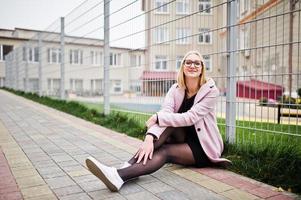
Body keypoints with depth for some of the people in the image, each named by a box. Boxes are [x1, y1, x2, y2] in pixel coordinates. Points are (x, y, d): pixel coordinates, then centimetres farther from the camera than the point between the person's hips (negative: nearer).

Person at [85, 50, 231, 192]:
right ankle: (129, 166, -36)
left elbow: (190, 117, -26)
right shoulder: (176, 89, -3)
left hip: (204, 147, -4)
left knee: (164, 151, -31)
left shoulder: (211, 90, -13)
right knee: (169, 122, -28)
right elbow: (164, 113, -20)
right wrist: (149, 137, -38)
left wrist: (157, 117, -24)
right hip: (182, 139, 4)